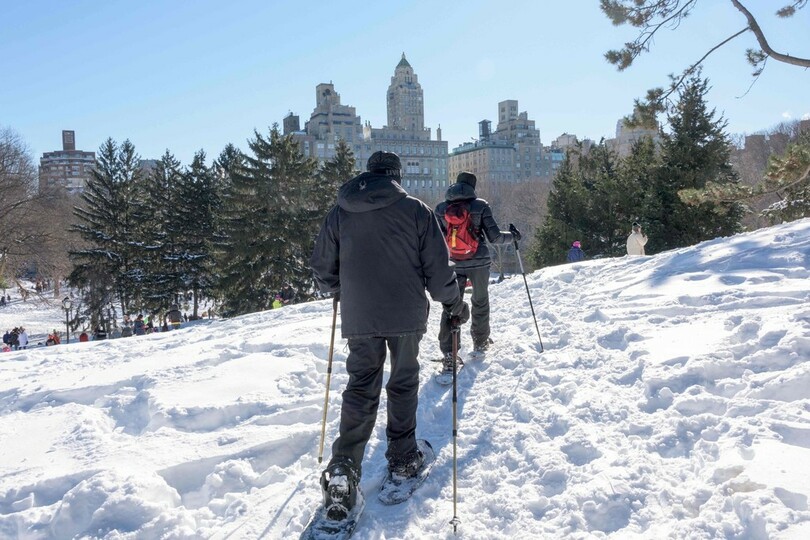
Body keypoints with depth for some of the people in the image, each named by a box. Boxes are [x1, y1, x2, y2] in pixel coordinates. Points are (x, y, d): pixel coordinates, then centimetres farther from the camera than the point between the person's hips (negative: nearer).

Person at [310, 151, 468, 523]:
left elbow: (322, 268, 10)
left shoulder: (340, 212, 5)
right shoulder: (415, 210, -3)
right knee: (403, 383, 15)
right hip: (406, 316, -1)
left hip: (358, 319, 2)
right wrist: (454, 303, 11)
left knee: (361, 387, 7)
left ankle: (343, 468, -6)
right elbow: (437, 267, -4)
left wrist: (339, 291, 30)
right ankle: (402, 458, 23)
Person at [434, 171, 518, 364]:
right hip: (479, 262, -1)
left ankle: (449, 354, -9)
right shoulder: (480, 206, -6)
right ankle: (480, 343, 35)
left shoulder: (441, 209, 2)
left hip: (454, 263, 1)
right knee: (480, 302, 20)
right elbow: (494, 236, -6)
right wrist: (513, 236, 11)